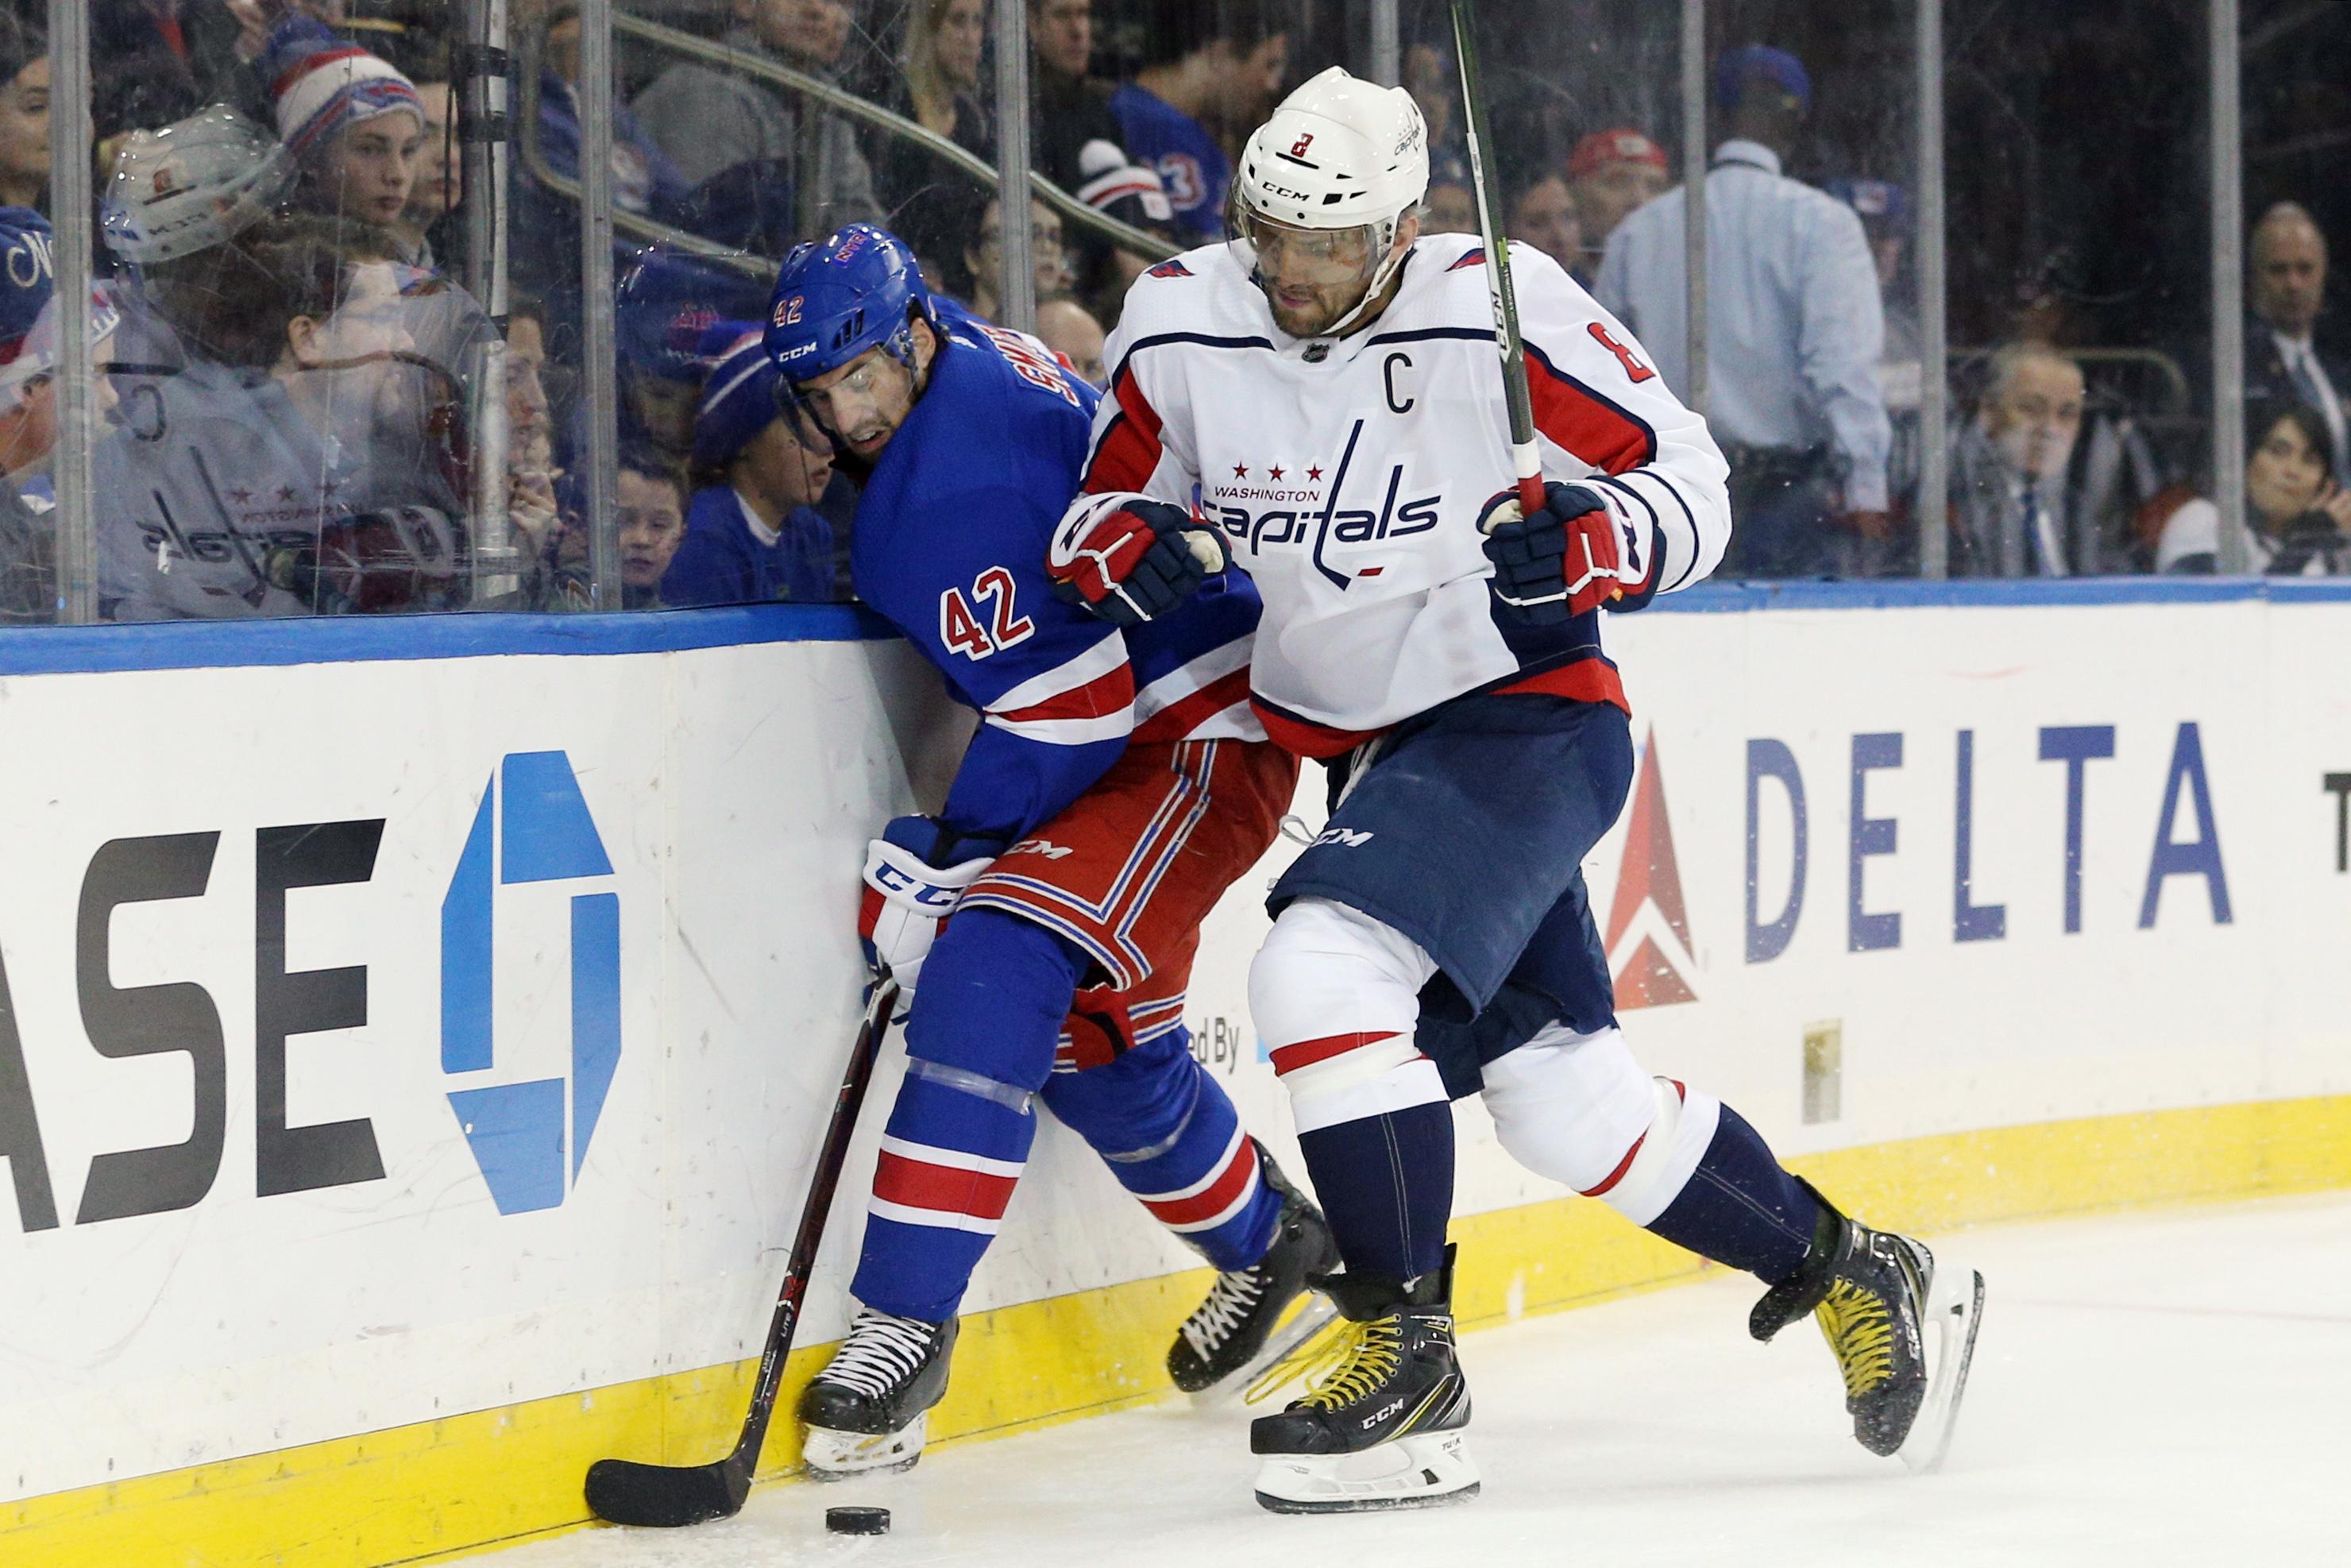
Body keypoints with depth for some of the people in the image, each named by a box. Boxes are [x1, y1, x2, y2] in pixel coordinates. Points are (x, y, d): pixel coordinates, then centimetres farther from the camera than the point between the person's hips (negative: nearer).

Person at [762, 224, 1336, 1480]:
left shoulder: (957, 479, -26)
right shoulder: (955, 361, 3)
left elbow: (1063, 704, -27)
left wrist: (936, 864, -22)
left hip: (1201, 739, -11)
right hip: (1128, 728, 11)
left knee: (996, 964, -26)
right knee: (1088, 1036, 18)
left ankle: (904, 1323, -27)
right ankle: (1267, 1239, 41)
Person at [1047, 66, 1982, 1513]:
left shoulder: (1502, 310, -18)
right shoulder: (1180, 327, -4)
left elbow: (1689, 483, -11)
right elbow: (1107, 498, 9)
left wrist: (1581, 545, -31)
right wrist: (1134, 548, -14)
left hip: (1523, 714, -7)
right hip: (1368, 745, 7)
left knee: (1327, 972, -26)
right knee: (1560, 1093, 9)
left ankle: (1407, 1361, -17)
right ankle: (1853, 1277, 27)